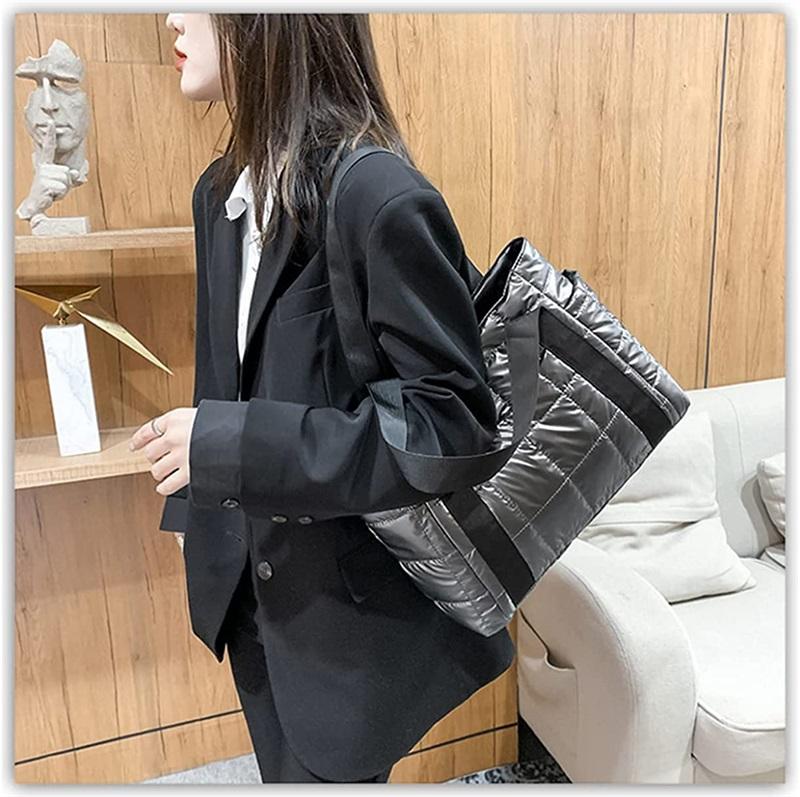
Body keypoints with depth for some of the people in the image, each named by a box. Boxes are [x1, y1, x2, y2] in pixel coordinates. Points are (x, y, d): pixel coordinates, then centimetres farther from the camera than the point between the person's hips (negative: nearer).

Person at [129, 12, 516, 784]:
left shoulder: (383, 198, -23)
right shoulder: (222, 190, 2)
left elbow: (455, 422, -22)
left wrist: (231, 445, -26)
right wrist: (200, 515, 14)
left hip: (356, 598, -7)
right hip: (252, 580, 7)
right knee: (286, 767, 26)